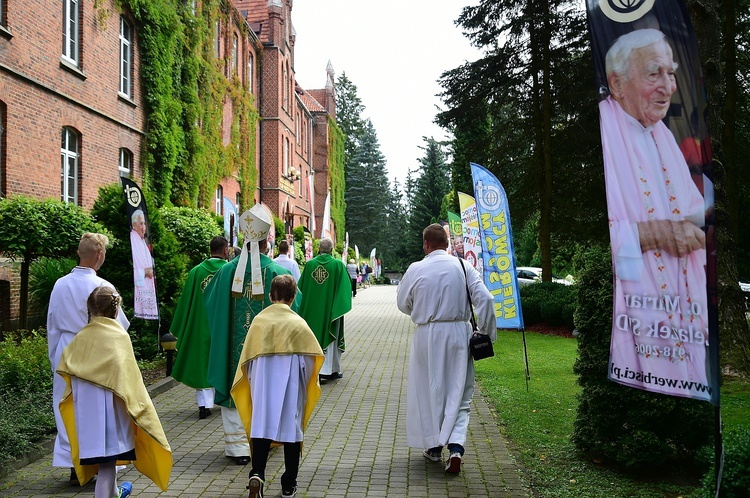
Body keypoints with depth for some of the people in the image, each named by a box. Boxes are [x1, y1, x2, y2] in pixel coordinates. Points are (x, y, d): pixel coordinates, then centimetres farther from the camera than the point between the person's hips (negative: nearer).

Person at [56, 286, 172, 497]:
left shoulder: (82, 336, 2)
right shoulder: (119, 335, -12)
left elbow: (65, 365, 5)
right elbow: (126, 373, -15)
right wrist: (136, 402, -8)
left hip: (86, 407, 6)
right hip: (109, 403, -6)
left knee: (102, 452, 21)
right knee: (107, 453, 1)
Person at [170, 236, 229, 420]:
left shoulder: (196, 271, -2)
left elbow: (186, 301, 1)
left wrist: (179, 329, 9)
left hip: (201, 325, 1)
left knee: (202, 362, 6)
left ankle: (204, 404, -1)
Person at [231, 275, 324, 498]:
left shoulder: (258, 320, 0)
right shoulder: (298, 323, -4)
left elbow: (247, 356, 5)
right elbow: (313, 355, -1)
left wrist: (253, 382, 17)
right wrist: (308, 385, 14)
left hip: (262, 381, 1)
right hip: (290, 382, -1)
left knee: (261, 427, 5)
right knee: (291, 427, 8)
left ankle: (257, 474, -14)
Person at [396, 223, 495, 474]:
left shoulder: (415, 269, -5)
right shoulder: (463, 266, -3)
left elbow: (403, 304, 7)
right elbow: (485, 299, -8)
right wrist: (486, 333, 0)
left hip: (427, 335, 0)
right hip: (459, 333, 1)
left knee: (428, 390, 15)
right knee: (459, 392, 9)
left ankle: (433, 445, 25)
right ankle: (456, 446, -6)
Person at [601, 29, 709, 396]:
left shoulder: (661, 134, 13)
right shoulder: (601, 135, -15)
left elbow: (692, 208, 15)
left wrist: (693, 226, -8)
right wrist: (653, 233, -22)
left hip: (680, 307, 8)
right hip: (629, 312, -7)